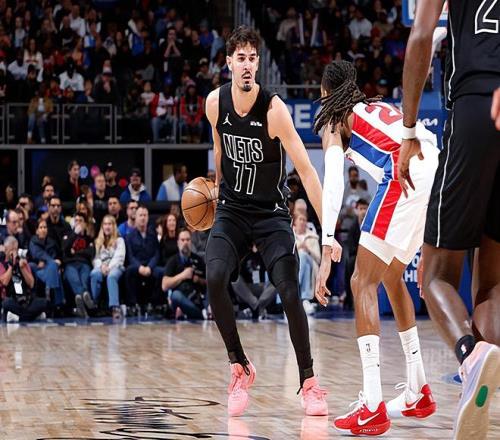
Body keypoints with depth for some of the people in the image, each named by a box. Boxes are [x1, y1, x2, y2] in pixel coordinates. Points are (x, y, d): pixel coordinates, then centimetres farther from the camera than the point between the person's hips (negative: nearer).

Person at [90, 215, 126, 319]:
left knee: (111, 276, -40)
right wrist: (101, 266, -10)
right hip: (101, 267, 2)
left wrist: (109, 267, -15)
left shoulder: (119, 240, 18)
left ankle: (115, 307, -56)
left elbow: (119, 257, 2)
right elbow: (96, 257, 13)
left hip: (115, 266, -2)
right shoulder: (98, 241, 26)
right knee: (94, 274, -37)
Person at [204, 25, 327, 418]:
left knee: (289, 292, -16)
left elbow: (306, 170, -20)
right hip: (232, 210, 3)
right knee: (215, 278, -22)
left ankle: (309, 382, 1)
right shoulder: (215, 102, -7)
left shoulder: (274, 109, -20)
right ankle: (240, 368, -5)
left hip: (271, 213, -3)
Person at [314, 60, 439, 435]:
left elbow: (333, 183, -3)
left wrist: (327, 250, -13)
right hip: (439, 172, 7)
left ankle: (373, 408, -14)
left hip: (406, 175, -7)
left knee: (363, 283, -3)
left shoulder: (336, 119, 14)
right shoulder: (380, 108, 34)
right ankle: (419, 394, 29)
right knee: (391, 276, 25)